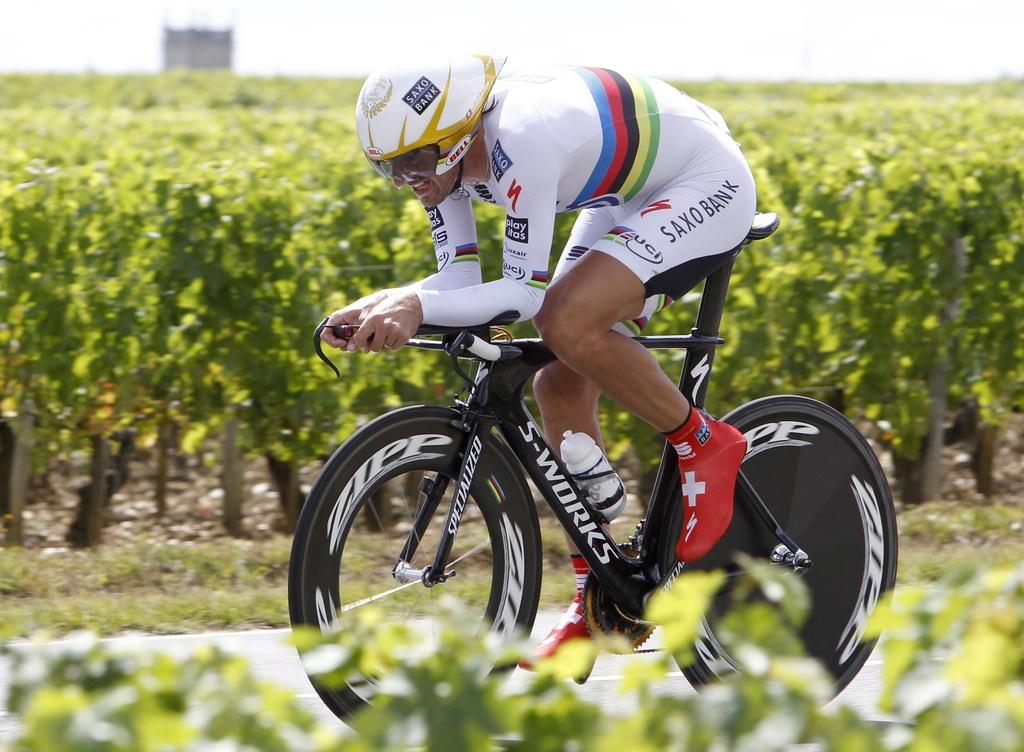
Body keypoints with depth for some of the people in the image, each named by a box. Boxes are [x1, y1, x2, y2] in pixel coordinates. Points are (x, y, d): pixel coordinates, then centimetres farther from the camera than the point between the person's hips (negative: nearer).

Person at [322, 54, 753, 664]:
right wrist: (388, 306, -27)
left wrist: (417, 305, -44)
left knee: (568, 323, -30)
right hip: (628, 198, 9)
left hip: (708, 187, -9)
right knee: (561, 387, 2)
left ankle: (706, 446, -8)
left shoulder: (523, 140, -35)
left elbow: (526, 292, -34)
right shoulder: (441, 152, -9)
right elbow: (460, 281, -8)